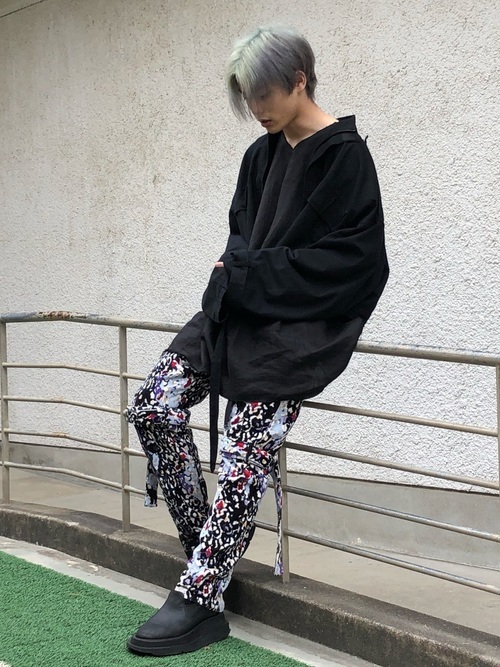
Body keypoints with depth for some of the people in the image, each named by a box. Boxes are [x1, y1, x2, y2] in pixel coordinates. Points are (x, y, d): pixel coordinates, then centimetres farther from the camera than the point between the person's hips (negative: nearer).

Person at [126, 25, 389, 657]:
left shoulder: (343, 155, -8)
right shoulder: (262, 155, 14)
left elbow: (348, 256, -14)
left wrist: (248, 272, -13)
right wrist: (237, 271, -3)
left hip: (302, 322, -8)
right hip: (241, 307, 8)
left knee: (244, 452, -18)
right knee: (152, 407, -9)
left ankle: (200, 598, -16)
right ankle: (203, 546, 2)